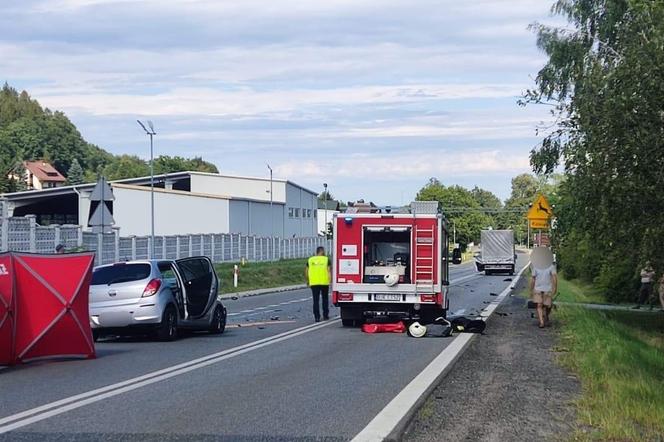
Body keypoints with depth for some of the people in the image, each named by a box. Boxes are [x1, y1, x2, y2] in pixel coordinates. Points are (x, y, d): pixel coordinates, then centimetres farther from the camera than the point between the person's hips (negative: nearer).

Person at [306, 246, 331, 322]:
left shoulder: (310, 260, 7)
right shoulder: (326, 259, -1)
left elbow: (306, 271, 7)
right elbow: (329, 271, -8)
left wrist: (307, 281, 19)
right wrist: (330, 280, -4)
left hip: (314, 283, 1)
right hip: (324, 283, -1)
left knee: (316, 300, 2)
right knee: (325, 299, 14)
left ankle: (317, 317, -4)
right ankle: (325, 316, 17)